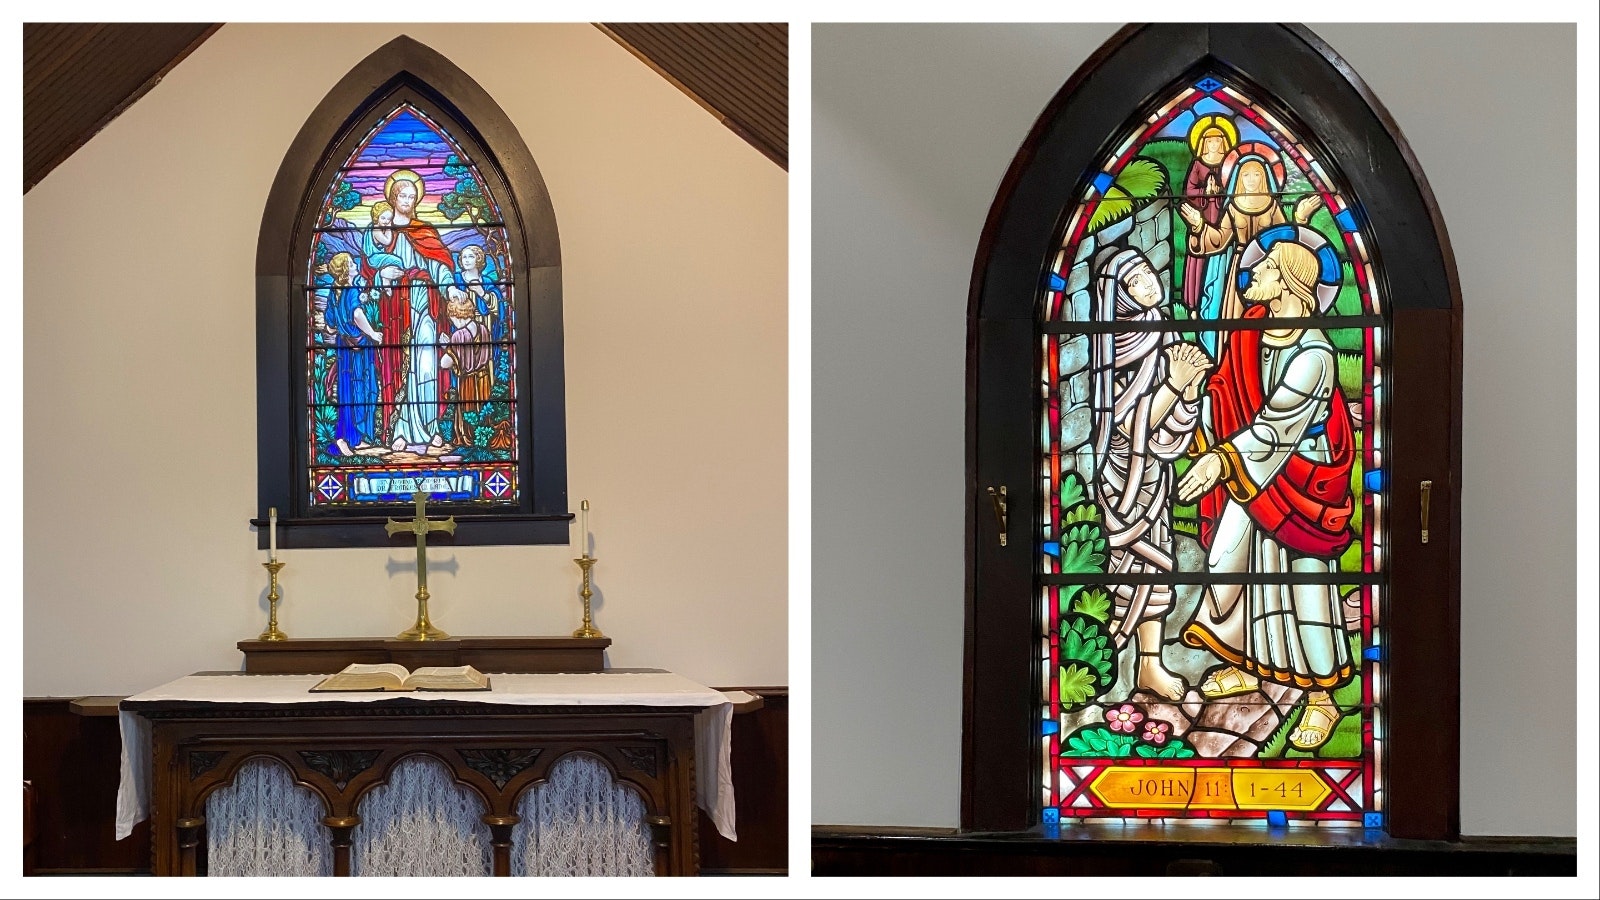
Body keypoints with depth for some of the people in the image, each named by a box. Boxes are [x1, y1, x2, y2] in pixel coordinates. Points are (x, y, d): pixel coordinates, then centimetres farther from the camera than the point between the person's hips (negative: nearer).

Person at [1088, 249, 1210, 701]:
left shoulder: (1162, 334, 7)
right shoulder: (1120, 341, -16)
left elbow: (1170, 424, 7)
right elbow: (1132, 423, -19)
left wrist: (1192, 382, -10)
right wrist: (1174, 381, -23)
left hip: (1150, 469, 8)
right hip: (1121, 467, -8)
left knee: (1152, 562, 8)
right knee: (1135, 562, -4)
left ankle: (1150, 664, 13)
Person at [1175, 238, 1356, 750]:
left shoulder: (1313, 354, -25)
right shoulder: (1253, 327, -1)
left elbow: (1277, 424, -26)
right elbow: (1231, 390, 10)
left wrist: (1222, 460, -28)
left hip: (1299, 478, -8)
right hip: (1251, 466, 8)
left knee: (1305, 580, -4)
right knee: (1228, 562, 13)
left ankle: (1321, 699, 5)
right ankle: (1245, 667, 32)